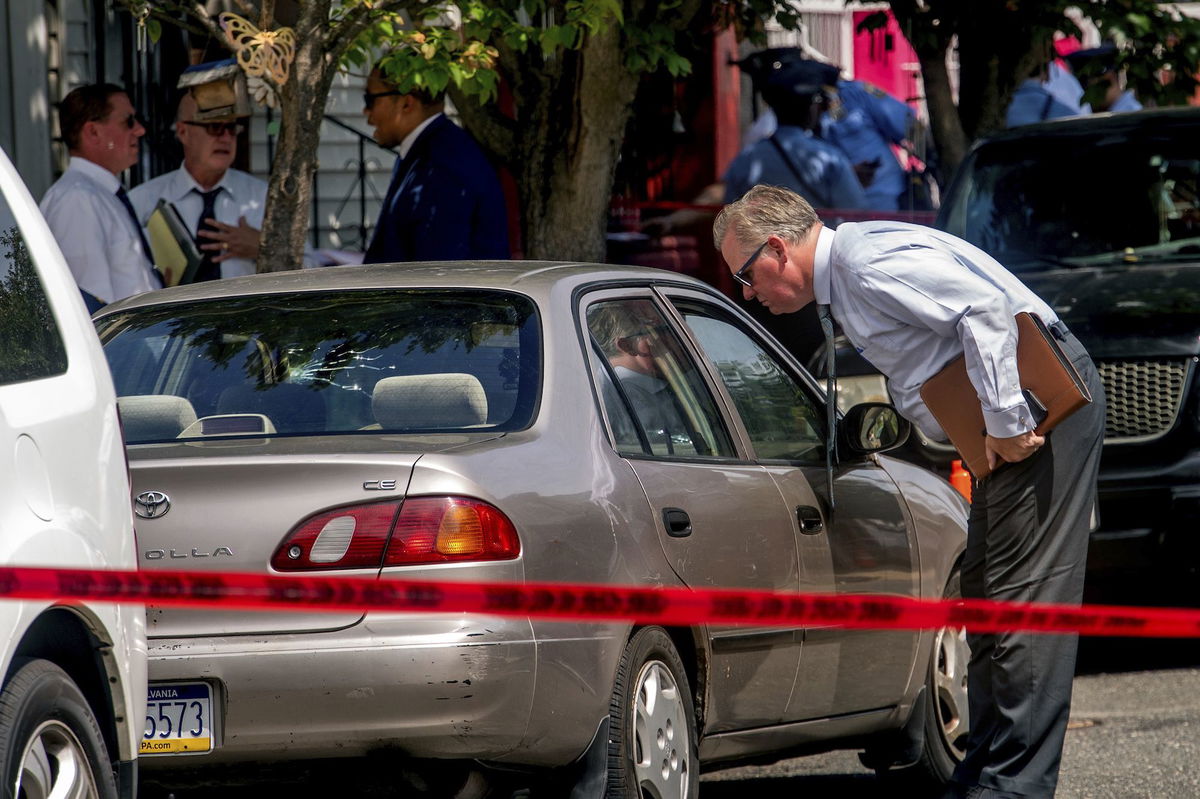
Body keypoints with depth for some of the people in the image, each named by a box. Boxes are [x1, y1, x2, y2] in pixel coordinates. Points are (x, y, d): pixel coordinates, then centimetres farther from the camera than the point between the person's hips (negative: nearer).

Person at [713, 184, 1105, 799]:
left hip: (1041, 404, -11)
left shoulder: (869, 264, -16)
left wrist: (1005, 420, -23)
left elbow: (986, 308, -26)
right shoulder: (842, 283, 18)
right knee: (984, 595, 12)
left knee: (1025, 595, -11)